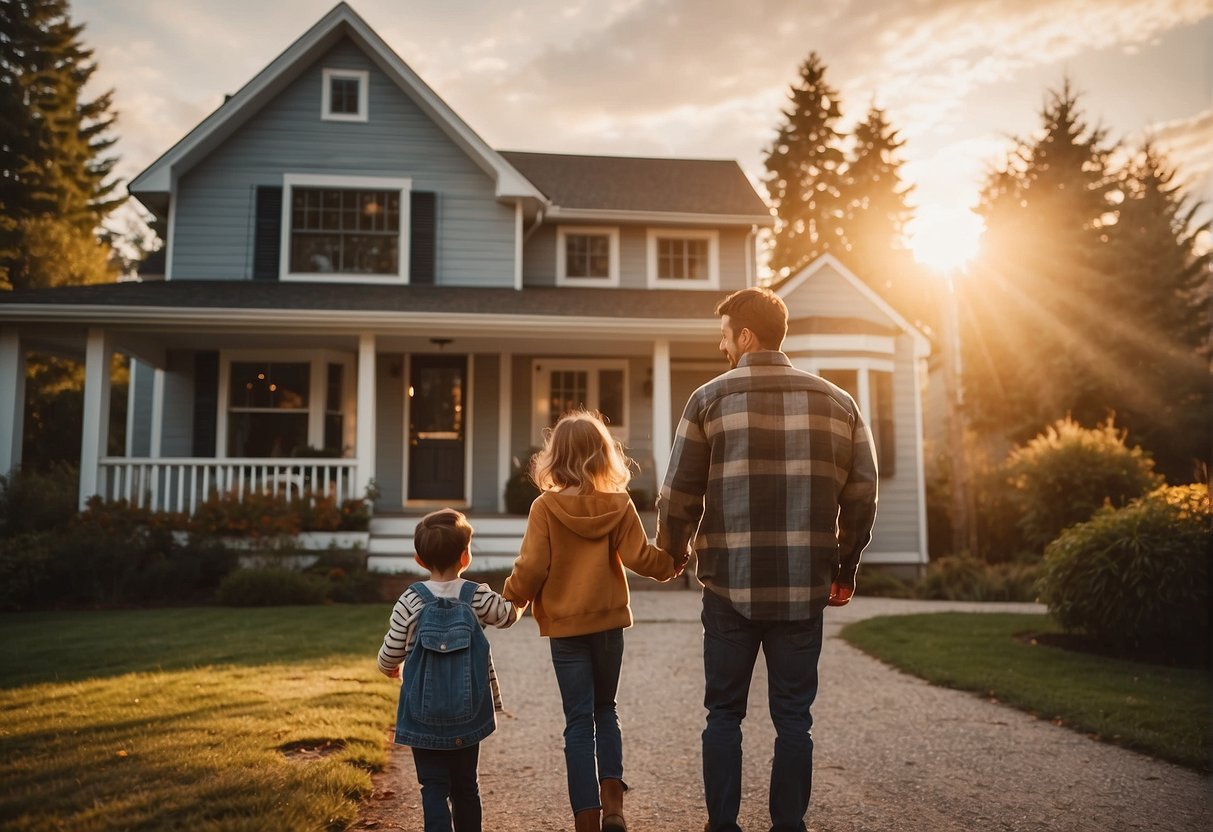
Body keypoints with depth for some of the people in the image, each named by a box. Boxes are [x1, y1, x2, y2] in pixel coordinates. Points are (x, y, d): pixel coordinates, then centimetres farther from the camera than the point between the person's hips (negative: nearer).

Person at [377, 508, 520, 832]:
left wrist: (389, 668, 19)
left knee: (434, 786, 4)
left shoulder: (411, 600, -11)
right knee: (466, 786, 17)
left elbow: (391, 653, -5)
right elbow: (508, 615, 11)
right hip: (468, 715, 2)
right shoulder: (477, 597, -8)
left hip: (424, 717, -2)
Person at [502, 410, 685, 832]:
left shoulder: (545, 507, -11)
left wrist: (512, 600, 6)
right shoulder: (619, 505, -7)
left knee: (579, 720, 6)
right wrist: (672, 562, 14)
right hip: (609, 622, 2)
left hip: (564, 627, -2)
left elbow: (531, 568, -12)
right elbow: (641, 558, -6)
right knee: (605, 709, 20)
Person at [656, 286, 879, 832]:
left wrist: (672, 551, 17)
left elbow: (678, 495, -2)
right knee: (794, 716, 12)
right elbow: (862, 497, 4)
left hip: (730, 586, -1)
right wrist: (845, 570, 16)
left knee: (724, 712, 12)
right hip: (804, 589, 2)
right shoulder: (838, 402, 5)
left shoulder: (710, 398, -2)